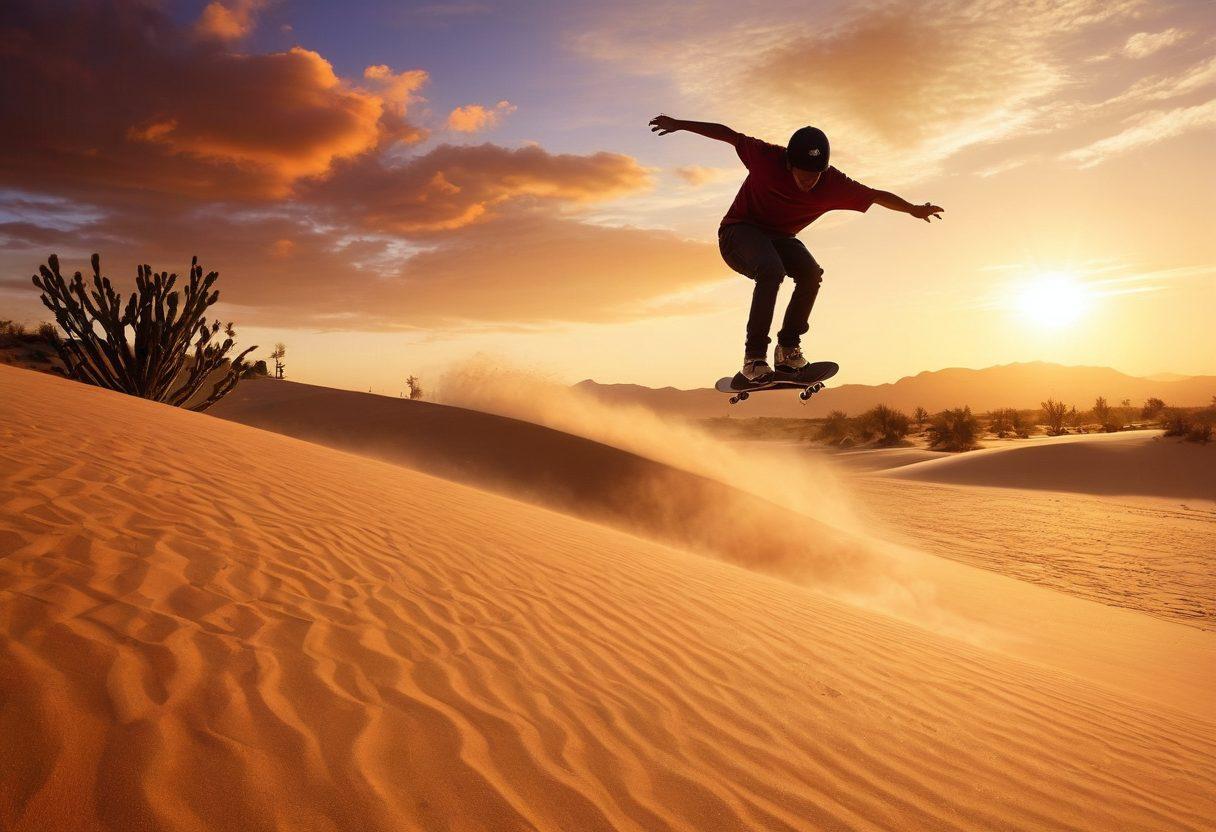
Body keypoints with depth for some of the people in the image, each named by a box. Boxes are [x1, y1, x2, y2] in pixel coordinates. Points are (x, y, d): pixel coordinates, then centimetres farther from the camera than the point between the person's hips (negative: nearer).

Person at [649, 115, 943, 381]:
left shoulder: (834, 184, -15)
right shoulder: (767, 158, -23)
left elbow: (875, 195, -2)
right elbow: (728, 134, -11)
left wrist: (914, 209, 5)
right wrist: (680, 125, -8)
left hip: (779, 238, 4)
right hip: (740, 230, -4)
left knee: (811, 273, -25)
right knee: (772, 270, -35)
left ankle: (788, 347, -12)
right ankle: (754, 356, -30)